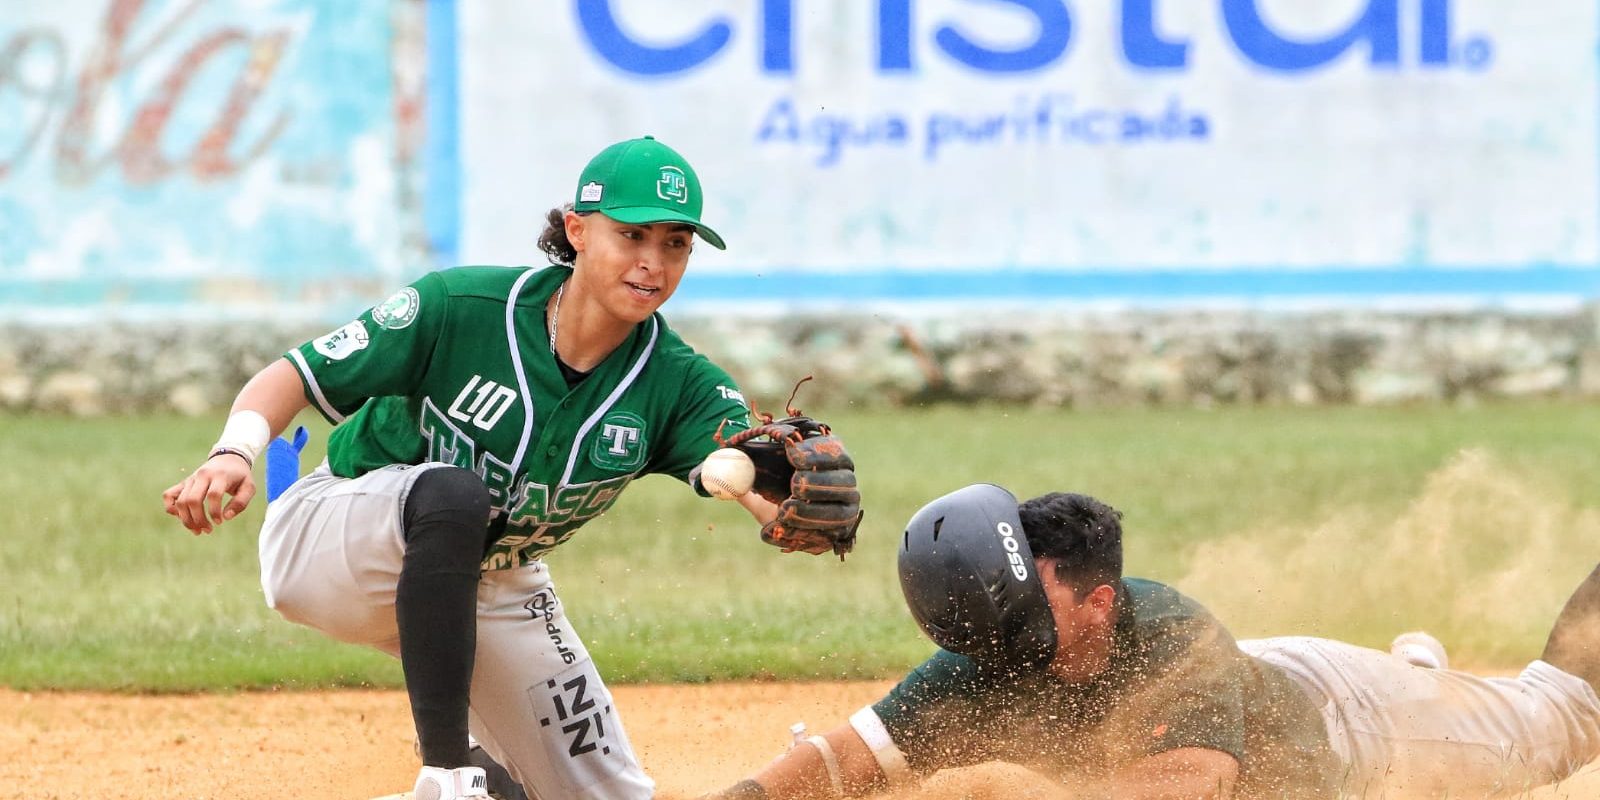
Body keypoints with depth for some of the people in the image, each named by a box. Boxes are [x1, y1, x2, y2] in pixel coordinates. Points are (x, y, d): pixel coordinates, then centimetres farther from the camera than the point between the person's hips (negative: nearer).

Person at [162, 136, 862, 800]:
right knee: (453, 493, -40)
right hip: (329, 545, -5)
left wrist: (794, 509, -59)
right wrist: (235, 453, -39)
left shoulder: (677, 385, -15)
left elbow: (752, 468, -34)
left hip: (493, 592, 5)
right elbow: (297, 375, -18)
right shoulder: (462, 308, -23)